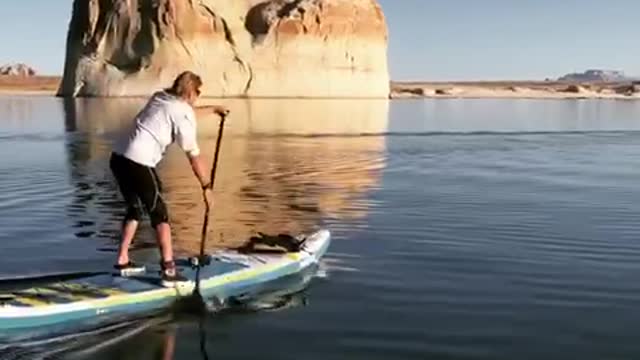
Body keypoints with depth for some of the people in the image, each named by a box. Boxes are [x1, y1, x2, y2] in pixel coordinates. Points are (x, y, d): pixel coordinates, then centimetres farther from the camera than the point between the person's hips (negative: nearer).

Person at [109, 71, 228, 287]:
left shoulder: (160, 98, 18)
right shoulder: (183, 115, -5)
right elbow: (194, 156, -4)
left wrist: (213, 109, 51)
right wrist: (206, 186, 4)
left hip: (119, 157, 9)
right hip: (139, 163, -8)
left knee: (135, 208, 23)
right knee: (159, 214, -1)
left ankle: (122, 261, 28)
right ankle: (168, 270, -5)